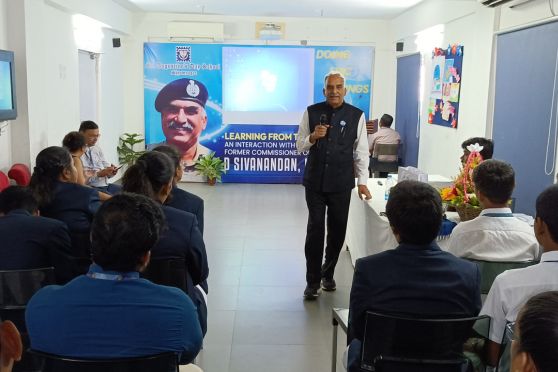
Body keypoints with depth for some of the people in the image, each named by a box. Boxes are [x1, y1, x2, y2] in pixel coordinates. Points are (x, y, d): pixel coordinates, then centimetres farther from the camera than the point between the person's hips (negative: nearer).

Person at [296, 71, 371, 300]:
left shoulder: (356, 116, -1)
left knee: (337, 231, 10)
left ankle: (328, 273, 32)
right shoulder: (311, 112, 1)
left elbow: (361, 151, 1)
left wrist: (362, 182, -4)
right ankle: (313, 281, 11)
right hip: (315, 182, 0)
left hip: (341, 184, 0)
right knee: (315, 230, 0)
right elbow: (300, 145, 6)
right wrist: (313, 136, -15)